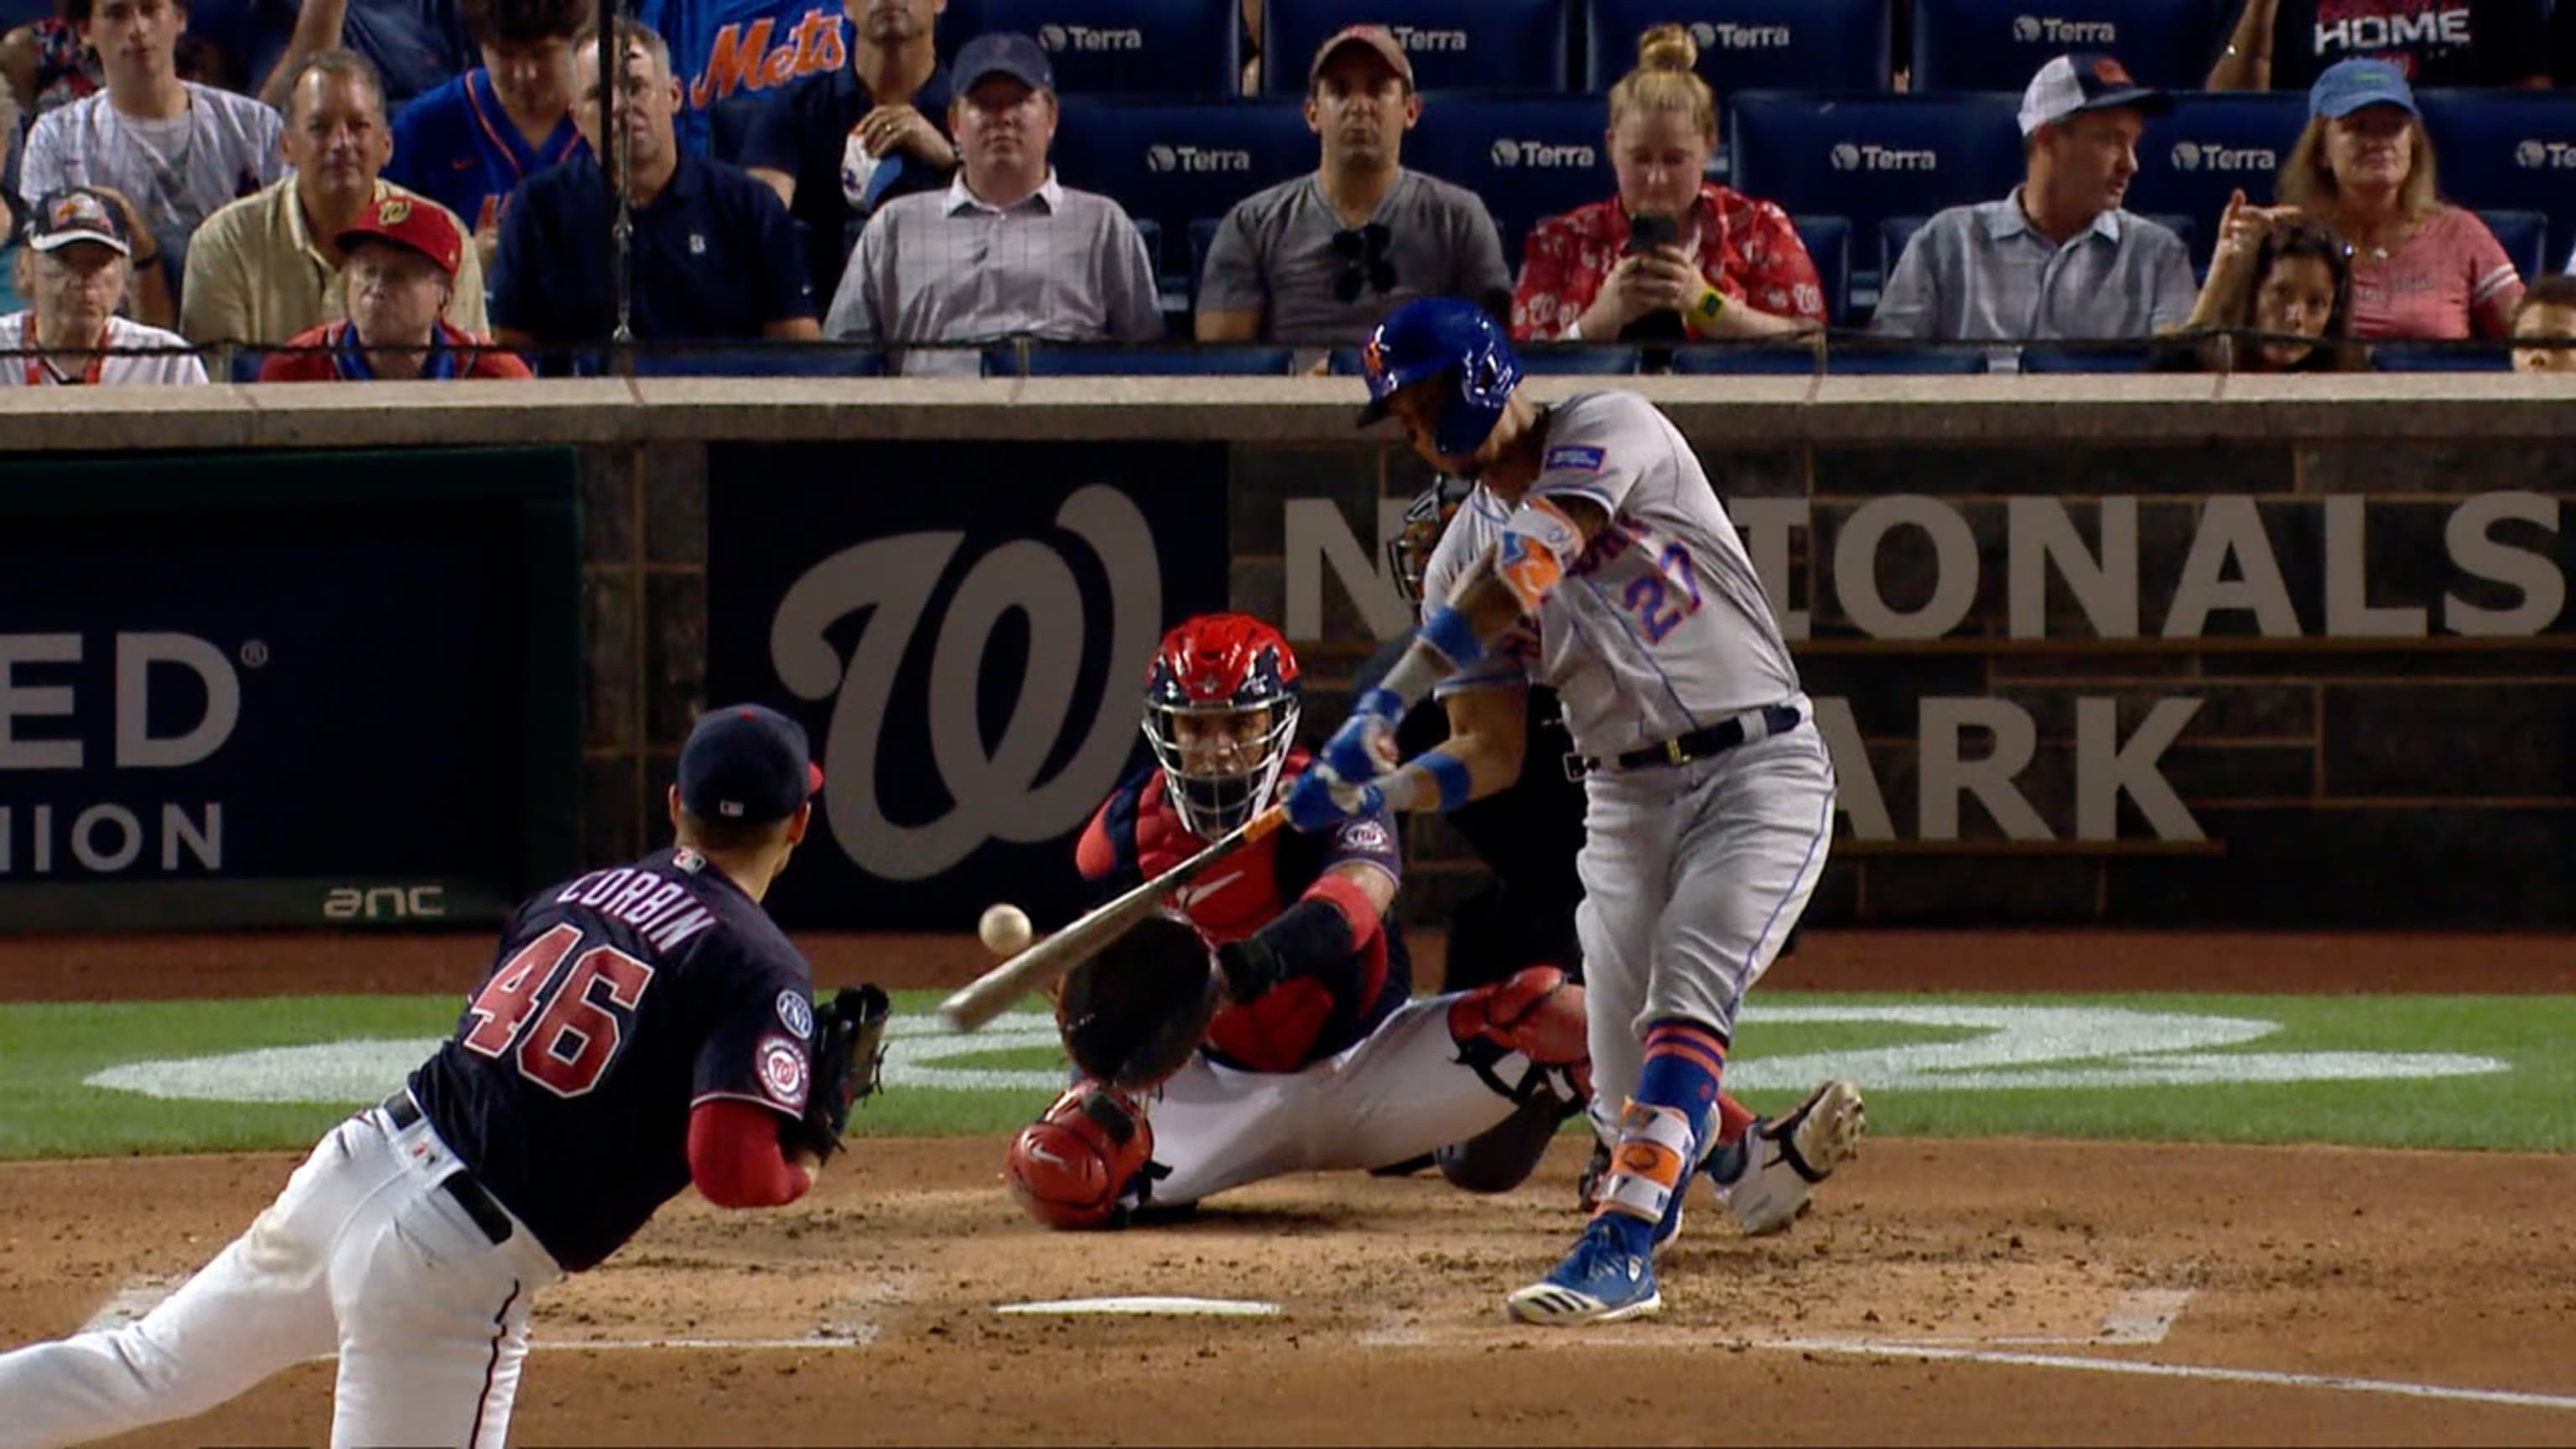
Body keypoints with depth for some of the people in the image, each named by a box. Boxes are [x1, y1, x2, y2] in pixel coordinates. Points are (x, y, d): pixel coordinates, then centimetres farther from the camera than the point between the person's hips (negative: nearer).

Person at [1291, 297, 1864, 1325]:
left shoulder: (1610, 433, -9)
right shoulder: (1461, 557, 9)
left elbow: (1527, 571, -25)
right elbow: (1492, 753, 6)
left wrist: (1388, 699, -33)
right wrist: (1373, 791, -15)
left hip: (1758, 769, -6)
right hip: (1625, 803, 6)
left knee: (1686, 1007, -25)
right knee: (1633, 1100, 1)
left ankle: (1625, 1242, -33)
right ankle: (1758, 1161, 29)